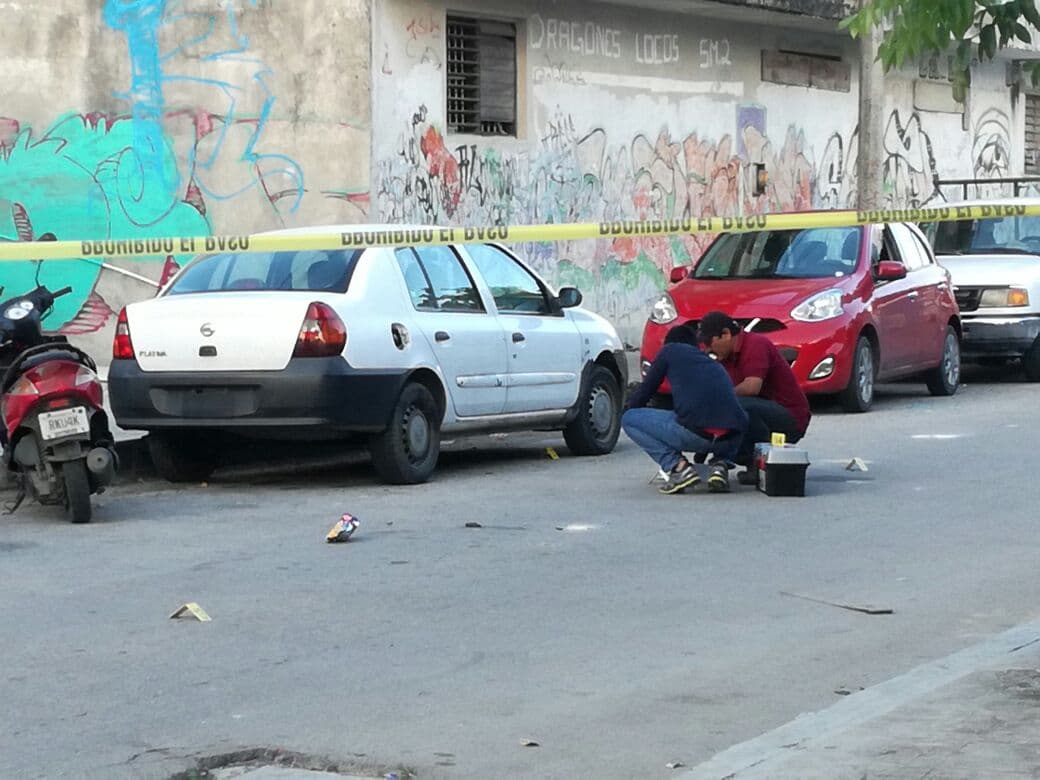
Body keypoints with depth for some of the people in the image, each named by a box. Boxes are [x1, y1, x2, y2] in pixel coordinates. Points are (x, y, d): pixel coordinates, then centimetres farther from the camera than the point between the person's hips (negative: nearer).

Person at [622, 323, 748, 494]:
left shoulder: (670, 350, 20)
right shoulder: (713, 364, 34)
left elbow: (644, 392, 21)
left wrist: (631, 407, 43)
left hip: (696, 432, -5)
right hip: (731, 439, 5)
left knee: (629, 419, 15)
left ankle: (678, 466, -2)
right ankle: (721, 464, 11)